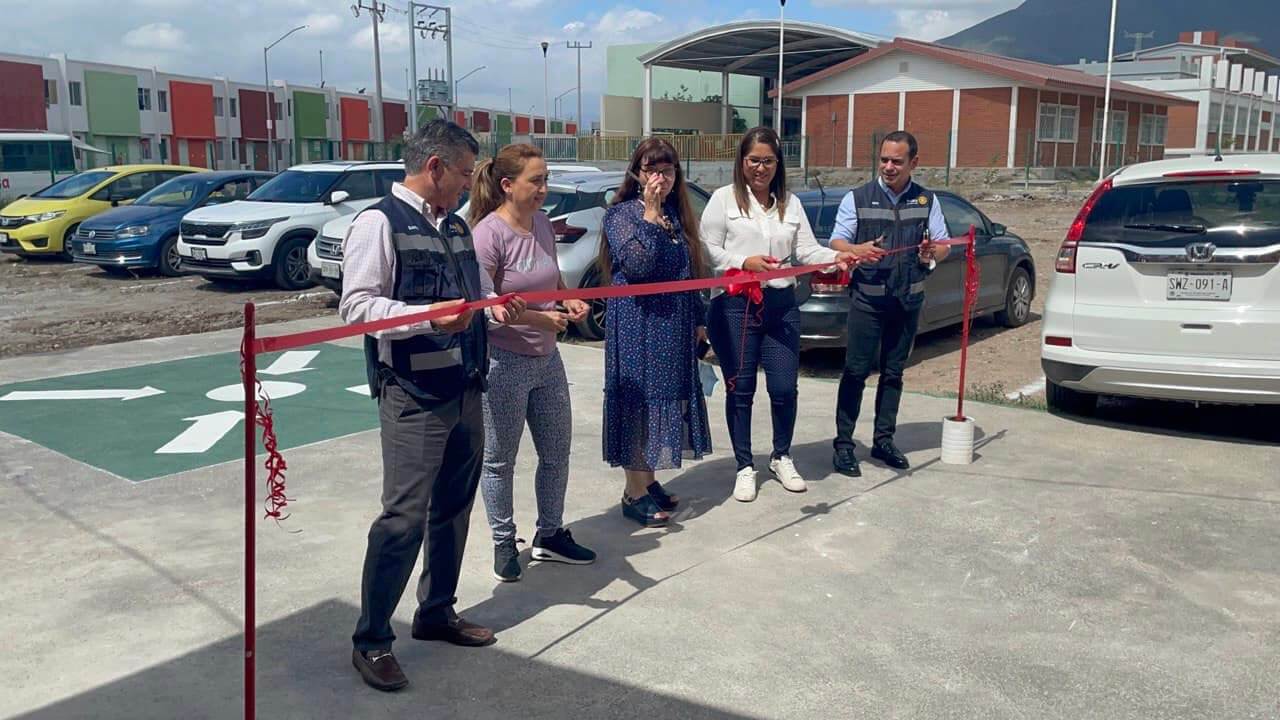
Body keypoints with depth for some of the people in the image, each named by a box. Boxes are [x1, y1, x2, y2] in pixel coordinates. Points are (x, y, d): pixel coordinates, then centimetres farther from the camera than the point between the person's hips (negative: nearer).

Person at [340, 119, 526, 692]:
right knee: (404, 517, -6)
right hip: (414, 397, -8)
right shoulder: (380, 223, -10)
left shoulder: (457, 227, 16)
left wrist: (493, 308, 5)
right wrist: (428, 317, -27)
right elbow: (356, 306, -17)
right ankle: (370, 641, 8)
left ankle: (436, 612, 33)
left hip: (465, 391, 9)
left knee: (454, 508, 16)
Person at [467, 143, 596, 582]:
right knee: (499, 460, 7)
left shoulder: (543, 224, 5)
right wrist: (540, 318, -28)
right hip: (504, 363, -8)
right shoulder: (488, 233, -18)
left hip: (547, 359, 8)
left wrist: (569, 301, -1)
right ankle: (504, 543, 25)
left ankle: (550, 535, 33)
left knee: (557, 452, 16)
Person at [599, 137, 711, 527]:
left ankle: (649, 479, 22)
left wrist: (698, 317, 16)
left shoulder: (677, 214, 13)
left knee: (667, 396, 10)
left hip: (674, 324, 7)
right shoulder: (621, 213, -7)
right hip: (638, 323, -7)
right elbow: (638, 264, -22)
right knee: (639, 398, -4)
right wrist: (650, 214, -19)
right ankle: (634, 492, 2)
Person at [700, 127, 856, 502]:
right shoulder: (724, 198, 1)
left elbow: (807, 250, 5)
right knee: (740, 389, 4)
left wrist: (836, 257, -13)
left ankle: (781, 457, 27)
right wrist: (745, 262, -18)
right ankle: (745, 467, 18)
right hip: (734, 304, -3)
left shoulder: (791, 203, 13)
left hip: (781, 303, 3)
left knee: (785, 387, 3)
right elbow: (708, 250, -5)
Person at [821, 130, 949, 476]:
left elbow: (943, 245, 9)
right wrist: (857, 250, -24)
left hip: (908, 301, 3)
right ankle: (843, 444, 2)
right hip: (867, 299, -3)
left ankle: (883, 440, 21)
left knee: (894, 373, 11)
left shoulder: (927, 201, 9)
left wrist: (932, 252, -15)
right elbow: (836, 243, -1)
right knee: (856, 371, -4)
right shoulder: (858, 198, 1)